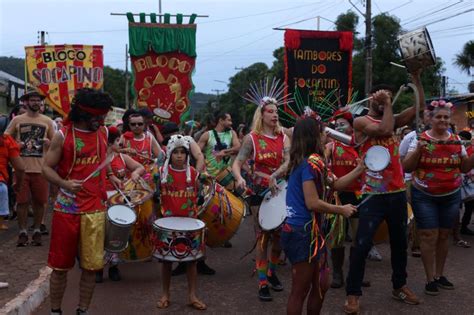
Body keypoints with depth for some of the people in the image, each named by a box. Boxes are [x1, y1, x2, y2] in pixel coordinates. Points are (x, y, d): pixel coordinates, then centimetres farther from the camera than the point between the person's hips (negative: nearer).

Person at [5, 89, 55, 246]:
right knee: (22, 201, 1)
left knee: (40, 201, 5)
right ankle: (22, 232, 12)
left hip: (40, 169, 1)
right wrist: (15, 145, -10)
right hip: (21, 168, -1)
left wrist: (49, 143, -10)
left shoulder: (47, 121, 7)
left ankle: (37, 231, 18)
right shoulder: (17, 120, 4)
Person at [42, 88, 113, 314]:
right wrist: (64, 183, -22)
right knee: (60, 265, 7)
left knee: (92, 266, 4)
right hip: (67, 209, -3)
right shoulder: (63, 135, -7)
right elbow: (47, 168, -5)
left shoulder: (104, 133, 6)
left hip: (95, 210, 3)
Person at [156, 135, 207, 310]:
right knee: (166, 258, 8)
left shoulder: (193, 173, -2)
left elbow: (199, 196, 6)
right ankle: (165, 295, 21)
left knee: (191, 258, 5)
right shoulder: (162, 172, -3)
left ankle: (192, 296, 16)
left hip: (189, 221, 1)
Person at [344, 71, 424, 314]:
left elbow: (420, 106, 5)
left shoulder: (392, 120, 12)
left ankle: (399, 286, 33)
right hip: (373, 195, -6)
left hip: (397, 193, 6)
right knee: (363, 245, -6)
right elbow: (384, 130, -23)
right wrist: (386, 104, -12)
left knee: (399, 242, 17)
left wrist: (415, 77, 0)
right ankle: (353, 293, 4)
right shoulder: (361, 121, -6)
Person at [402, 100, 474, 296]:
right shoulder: (420, 139, -7)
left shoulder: (456, 140, 4)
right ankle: (430, 279, 4)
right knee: (429, 236, -4)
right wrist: (418, 150, -25)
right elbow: (406, 167, -10)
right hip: (424, 196, -4)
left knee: (444, 235, 10)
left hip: (451, 196, 4)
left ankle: (439, 274, 23)